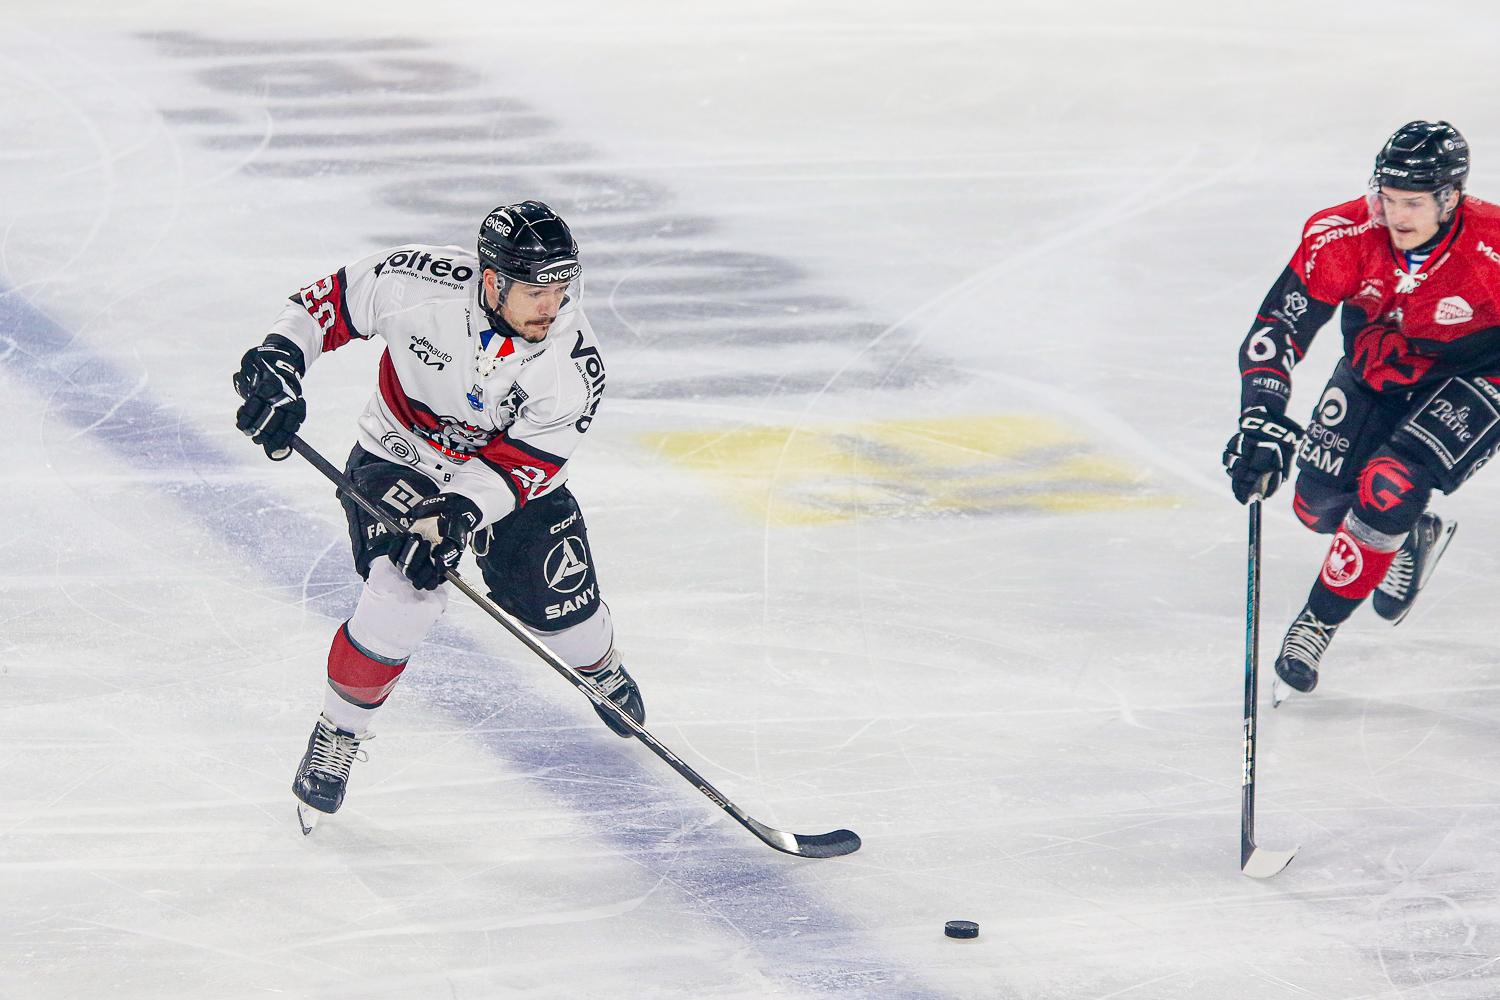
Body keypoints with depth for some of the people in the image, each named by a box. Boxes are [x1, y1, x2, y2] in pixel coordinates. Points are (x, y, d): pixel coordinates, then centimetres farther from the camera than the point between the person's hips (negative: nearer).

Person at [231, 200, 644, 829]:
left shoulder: (574, 363, -26)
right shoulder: (422, 284, -30)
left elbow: (522, 464, -24)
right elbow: (330, 300, -14)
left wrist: (462, 512, -40)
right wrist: (277, 360, -26)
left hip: (508, 476, 2)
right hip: (400, 457, -2)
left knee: (560, 605, 2)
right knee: (405, 595, -26)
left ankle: (601, 667, 43)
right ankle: (338, 734, -4)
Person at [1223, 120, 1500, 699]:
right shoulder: (1346, 237, -28)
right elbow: (1279, 323, -25)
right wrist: (1261, 416, -34)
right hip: (1377, 364, 4)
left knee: (1388, 487, -23)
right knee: (1318, 502, 3)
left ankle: (1318, 624, -5)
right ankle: (1408, 539, 37)